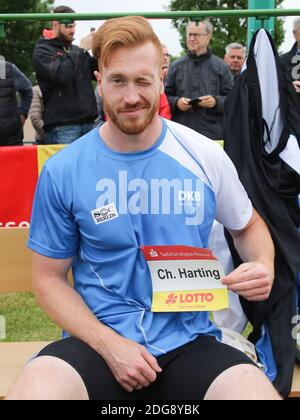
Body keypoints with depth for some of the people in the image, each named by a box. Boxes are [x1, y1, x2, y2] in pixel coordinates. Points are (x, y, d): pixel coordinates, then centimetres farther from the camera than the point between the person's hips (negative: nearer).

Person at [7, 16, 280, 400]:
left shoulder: (206, 157, 0)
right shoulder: (62, 172, -3)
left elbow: (248, 226, 17)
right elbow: (49, 277, 2)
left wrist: (264, 266, -6)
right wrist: (108, 344, -12)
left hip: (187, 341, 2)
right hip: (97, 340, -1)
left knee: (254, 389, -29)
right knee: (35, 389, -32)